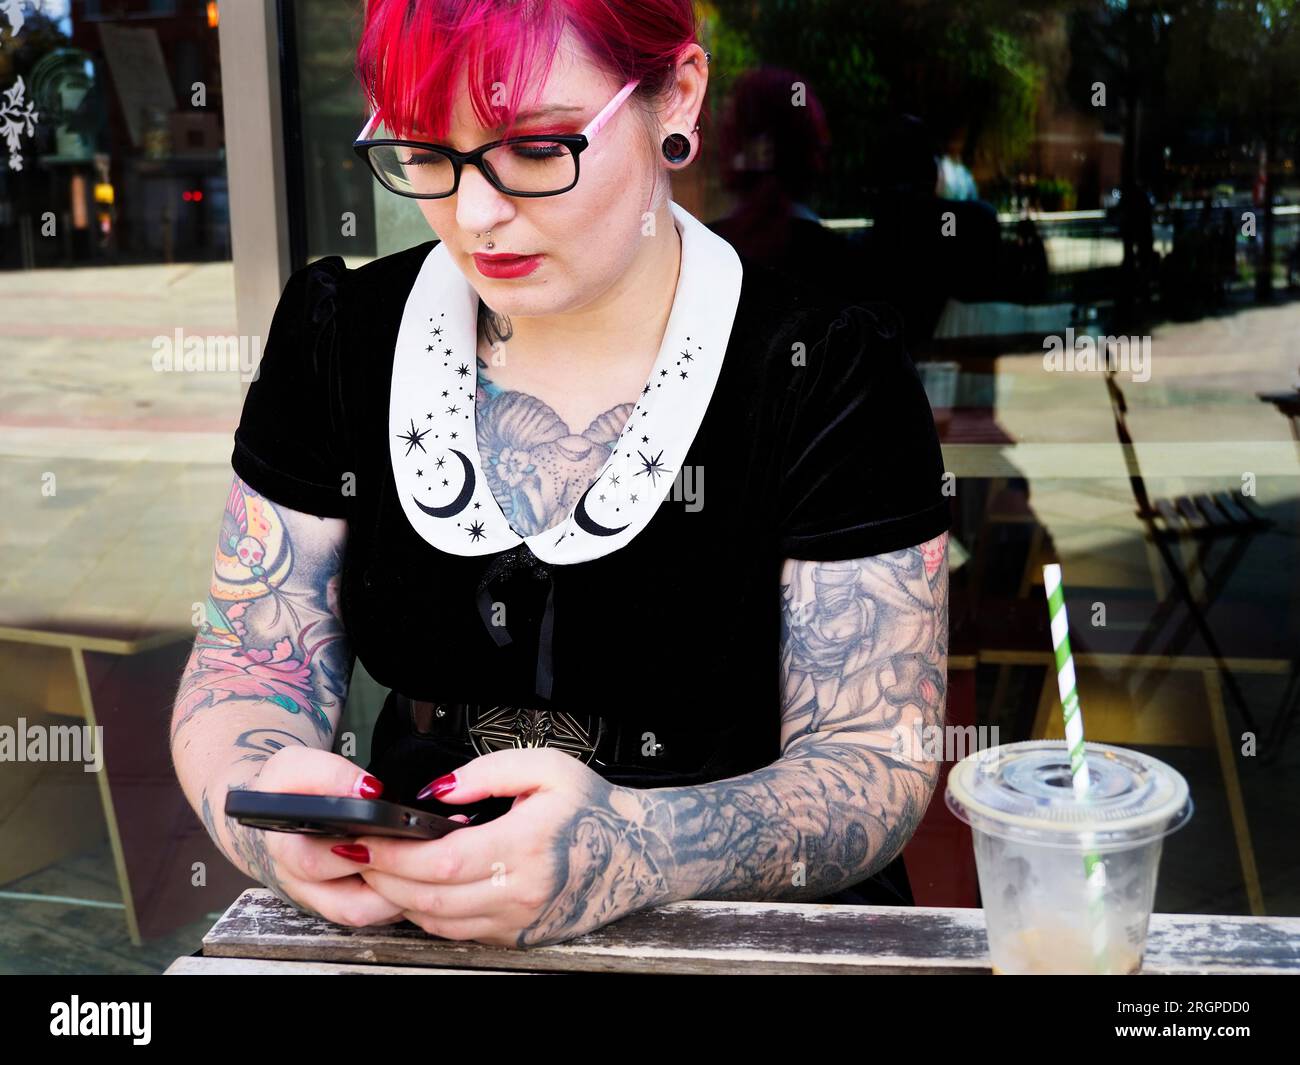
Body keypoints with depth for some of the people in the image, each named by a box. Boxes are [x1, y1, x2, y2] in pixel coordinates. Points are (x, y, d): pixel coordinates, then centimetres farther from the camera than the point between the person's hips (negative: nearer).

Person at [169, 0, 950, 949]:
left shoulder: (834, 380, -12)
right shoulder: (337, 336, 0)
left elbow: (877, 761, -13)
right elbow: (250, 665, 3)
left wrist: (637, 852, -32)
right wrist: (262, 806, -20)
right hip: (396, 918, 3)